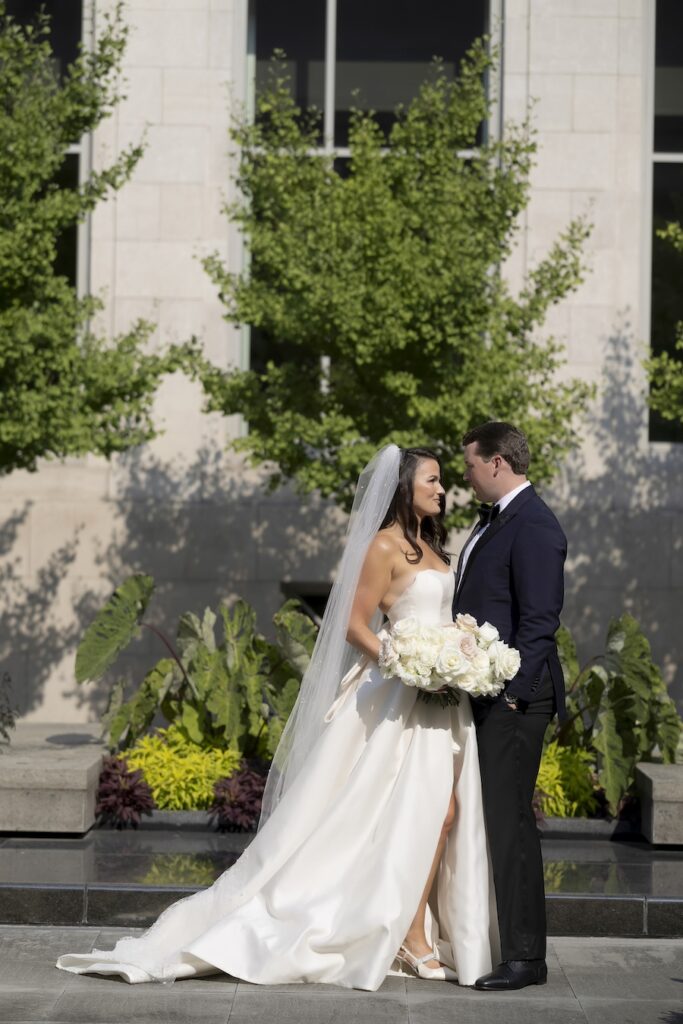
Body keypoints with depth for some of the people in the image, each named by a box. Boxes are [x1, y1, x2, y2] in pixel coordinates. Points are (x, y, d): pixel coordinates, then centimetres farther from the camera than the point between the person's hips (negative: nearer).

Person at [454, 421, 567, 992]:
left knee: (509, 821, -7)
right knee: (486, 820, 13)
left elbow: (539, 620, -18)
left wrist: (512, 693, -20)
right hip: (482, 694, 10)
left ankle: (525, 958, -1)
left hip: (513, 698, -10)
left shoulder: (534, 527, -13)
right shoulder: (493, 521, 17)